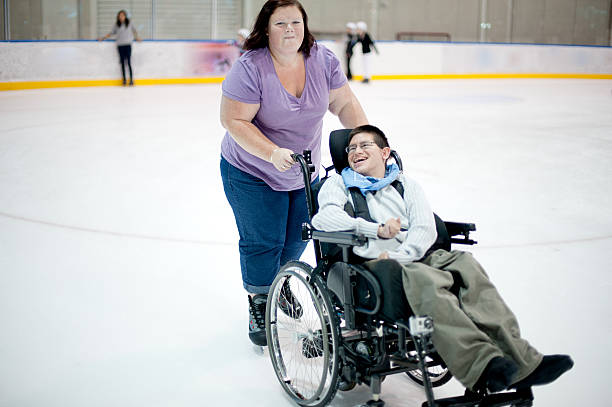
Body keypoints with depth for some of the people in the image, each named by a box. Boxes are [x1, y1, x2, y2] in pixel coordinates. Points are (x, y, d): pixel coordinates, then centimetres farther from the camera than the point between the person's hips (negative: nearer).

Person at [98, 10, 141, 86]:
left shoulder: (129, 23, 5)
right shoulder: (116, 25, 7)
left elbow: (134, 30, 20)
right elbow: (111, 33, 12)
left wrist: (137, 37, 17)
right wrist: (103, 38, 9)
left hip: (128, 45, -1)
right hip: (120, 45, 2)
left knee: (129, 62, -5)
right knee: (122, 63, 3)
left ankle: (131, 80, 0)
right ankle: (124, 80, 9)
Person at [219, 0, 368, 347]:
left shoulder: (323, 60, -9)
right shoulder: (250, 68, -24)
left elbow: (345, 103, -4)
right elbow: (234, 121, -25)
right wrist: (272, 153, -35)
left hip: (304, 173, 5)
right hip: (252, 173, -5)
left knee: (298, 237, 17)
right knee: (262, 243, 1)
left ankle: (280, 282, 46)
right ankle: (258, 302, 25)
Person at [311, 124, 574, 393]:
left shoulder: (405, 184, 28)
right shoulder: (338, 184, 20)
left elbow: (425, 229, 11)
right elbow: (323, 218, -2)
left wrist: (398, 255, -9)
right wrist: (376, 229, -12)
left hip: (414, 257, 4)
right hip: (371, 264, -3)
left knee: (466, 265, -28)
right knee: (426, 281, -36)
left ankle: (521, 364, -40)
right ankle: (482, 366, -53)